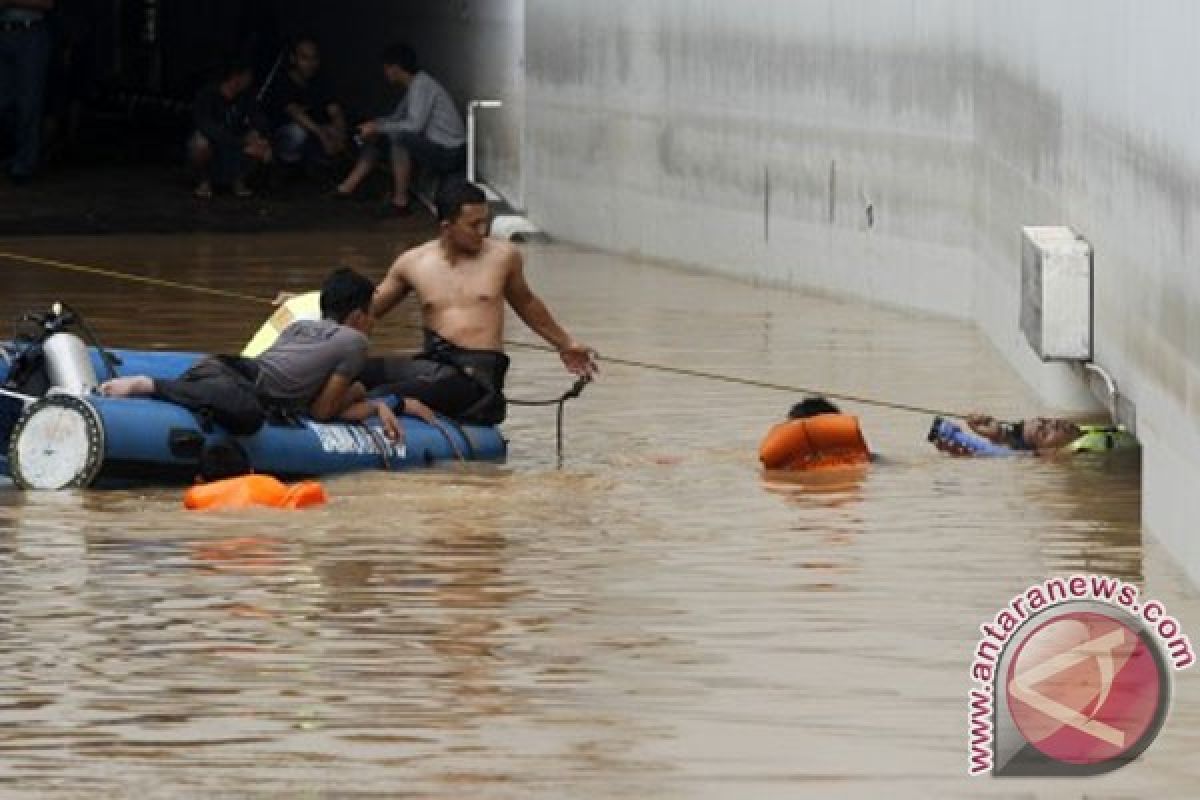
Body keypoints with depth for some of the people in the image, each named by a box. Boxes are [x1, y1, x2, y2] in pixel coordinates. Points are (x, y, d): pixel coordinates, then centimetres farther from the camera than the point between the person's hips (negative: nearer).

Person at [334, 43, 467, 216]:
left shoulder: (422, 86, -19)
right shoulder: (415, 85, 12)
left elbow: (414, 126, -30)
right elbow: (396, 119, 21)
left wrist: (378, 127, -20)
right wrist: (375, 124, 1)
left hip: (450, 155, -10)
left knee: (398, 136, -32)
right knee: (377, 135, 12)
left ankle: (400, 202, -26)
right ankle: (348, 187, 12)